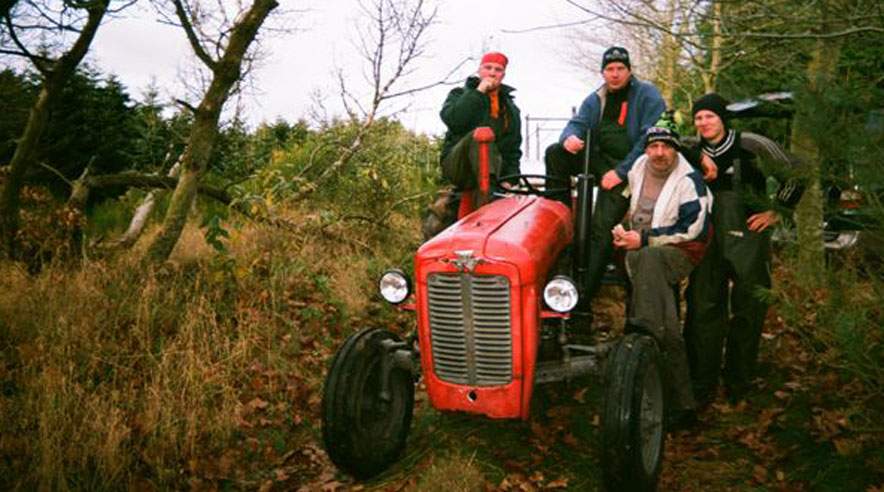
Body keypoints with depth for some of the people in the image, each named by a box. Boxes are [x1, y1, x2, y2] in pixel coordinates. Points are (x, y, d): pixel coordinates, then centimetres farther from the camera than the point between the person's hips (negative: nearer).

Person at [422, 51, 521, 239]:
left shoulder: (510, 108, 22)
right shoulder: (459, 94, 12)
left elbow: (514, 149, 19)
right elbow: (452, 119, -12)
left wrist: (510, 179, 3)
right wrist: (478, 92, -10)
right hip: (456, 165, -4)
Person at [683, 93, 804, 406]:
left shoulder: (753, 146, -6)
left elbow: (793, 175, 1)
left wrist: (775, 212, -1)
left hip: (747, 238, -3)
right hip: (708, 242, 3)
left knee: (747, 311, 5)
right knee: (703, 309, 0)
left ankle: (738, 384, 19)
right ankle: (702, 385, 8)